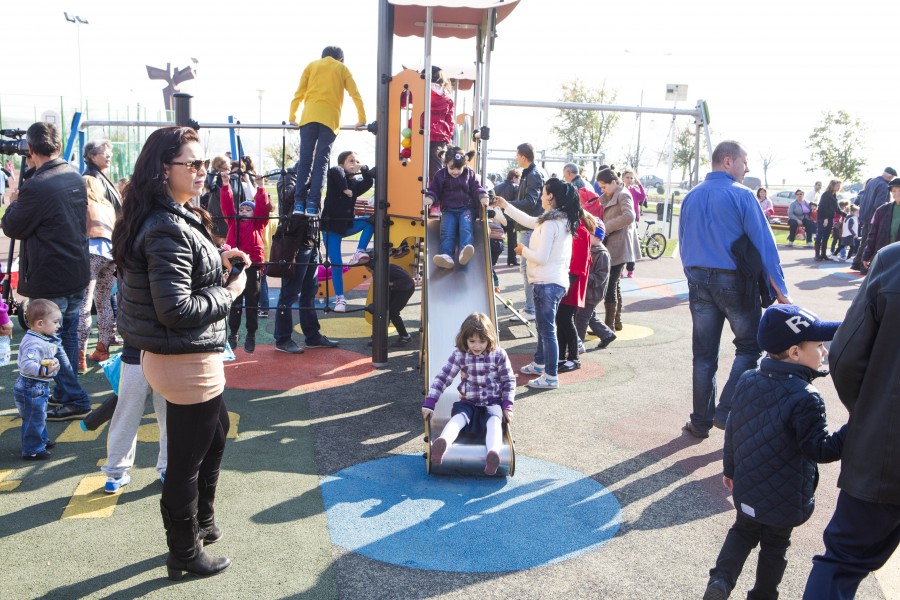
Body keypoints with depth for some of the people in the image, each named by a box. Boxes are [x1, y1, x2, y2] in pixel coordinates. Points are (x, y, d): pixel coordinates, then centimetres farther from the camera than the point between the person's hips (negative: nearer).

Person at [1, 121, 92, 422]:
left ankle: (75, 400, 6)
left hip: (50, 279, -8)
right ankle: (64, 394, 29)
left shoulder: (36, 186, -21)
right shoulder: (76, 177, 3)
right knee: (69, 335, 17)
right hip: (78, 272, 8)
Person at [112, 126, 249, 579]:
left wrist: (218, 262, 5)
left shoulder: (178, 219, 8)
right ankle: (185, 555, 26)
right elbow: (176, 309, -27)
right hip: (187, 361, -10)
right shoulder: (168, 230, -23)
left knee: (216, 433, 27)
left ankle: (200, 520, 46)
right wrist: (228, 293, -14)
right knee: (187, 457, 7)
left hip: (175, 354, 10)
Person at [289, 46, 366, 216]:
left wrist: (292, 117, 17)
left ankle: (299, 203, -8)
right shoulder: (342, 68, 19)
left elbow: (299, 93, 15)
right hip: (330, 118, -1)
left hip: (309, 116, 1)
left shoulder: (312, 65, 21)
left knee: (305, 159, 0)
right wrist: (362, 120, 12)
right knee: (321, 162, -2)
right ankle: (312, 205, -10)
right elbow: (356, 95, 11)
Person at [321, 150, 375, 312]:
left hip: (348, 225, 4)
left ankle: (359, 252, -19)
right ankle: (339, 298, 5)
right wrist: (345, 188, -27)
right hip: (331, 227, -4)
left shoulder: (357, 183, 4)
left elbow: (369, 182, -15)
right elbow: (334, 171, -32)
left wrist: (364, 169, -25)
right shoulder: (336, 178, -9)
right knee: (336, 264, -7)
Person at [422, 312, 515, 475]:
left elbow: (509, 381, 4)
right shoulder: (459, 355, -4)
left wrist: (508, 406, -5)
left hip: (493, 402, 0)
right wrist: (429, 403, -8)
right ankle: (441, 445, -63)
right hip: (468, 402, 0)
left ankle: (493, 455, -62)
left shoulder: (498, 354, -4)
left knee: (494, 420, -34)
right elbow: (442, 378, -2)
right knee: (459, 417, -33)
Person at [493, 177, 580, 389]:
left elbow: (541, 257, -22)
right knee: (543, 326, 22)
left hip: (547, 284, -10)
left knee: (547, 329, -4)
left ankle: (551, 377, 2)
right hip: (557, 281, 10)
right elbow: (529, 221, 23)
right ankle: (539, 364, 37)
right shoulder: (563, 220, 10)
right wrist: (506, 206, 28)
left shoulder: (550, 223, -20)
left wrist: (523, 250, -3)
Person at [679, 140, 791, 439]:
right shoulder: (741, 195, -10)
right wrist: (780, 290, -9)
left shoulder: (691, 197, 9)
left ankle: (701, 421, 16)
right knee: (749, 347, 9)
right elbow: (764, 244, -12)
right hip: (734, 281, -6)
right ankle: (727, 411, 1)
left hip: (698, 280, 6)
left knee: (704, 353, 11)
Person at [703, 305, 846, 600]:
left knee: (743, 531, 23)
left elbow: (732, 430, 4)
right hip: (785, 499, -4)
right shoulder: (805, 399, -25)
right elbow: (819, 450, -23)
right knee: (775, 544, 18)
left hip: (747, 489, 4)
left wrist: (730, 468, 16)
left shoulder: (747, 381, -5)